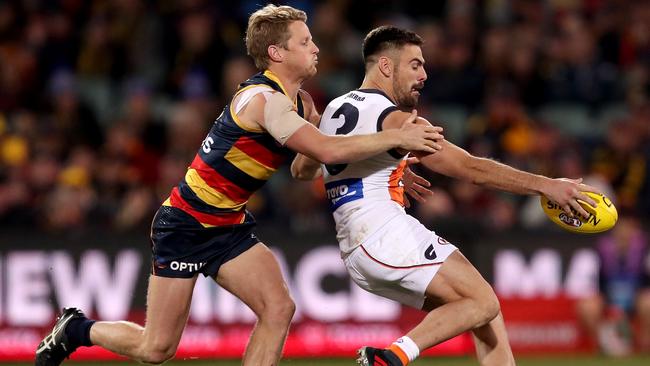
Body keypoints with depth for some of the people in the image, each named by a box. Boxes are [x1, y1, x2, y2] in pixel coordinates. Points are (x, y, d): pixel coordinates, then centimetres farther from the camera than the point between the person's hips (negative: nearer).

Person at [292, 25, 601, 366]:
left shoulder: (334, 110, 17)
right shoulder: (395, 120, -8)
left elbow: (301, 169, 33)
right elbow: (470, 167, -15)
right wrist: (545, 185, -16)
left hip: (353, 254, 9)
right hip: (388, 235, -9)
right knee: (483, 303, -16)